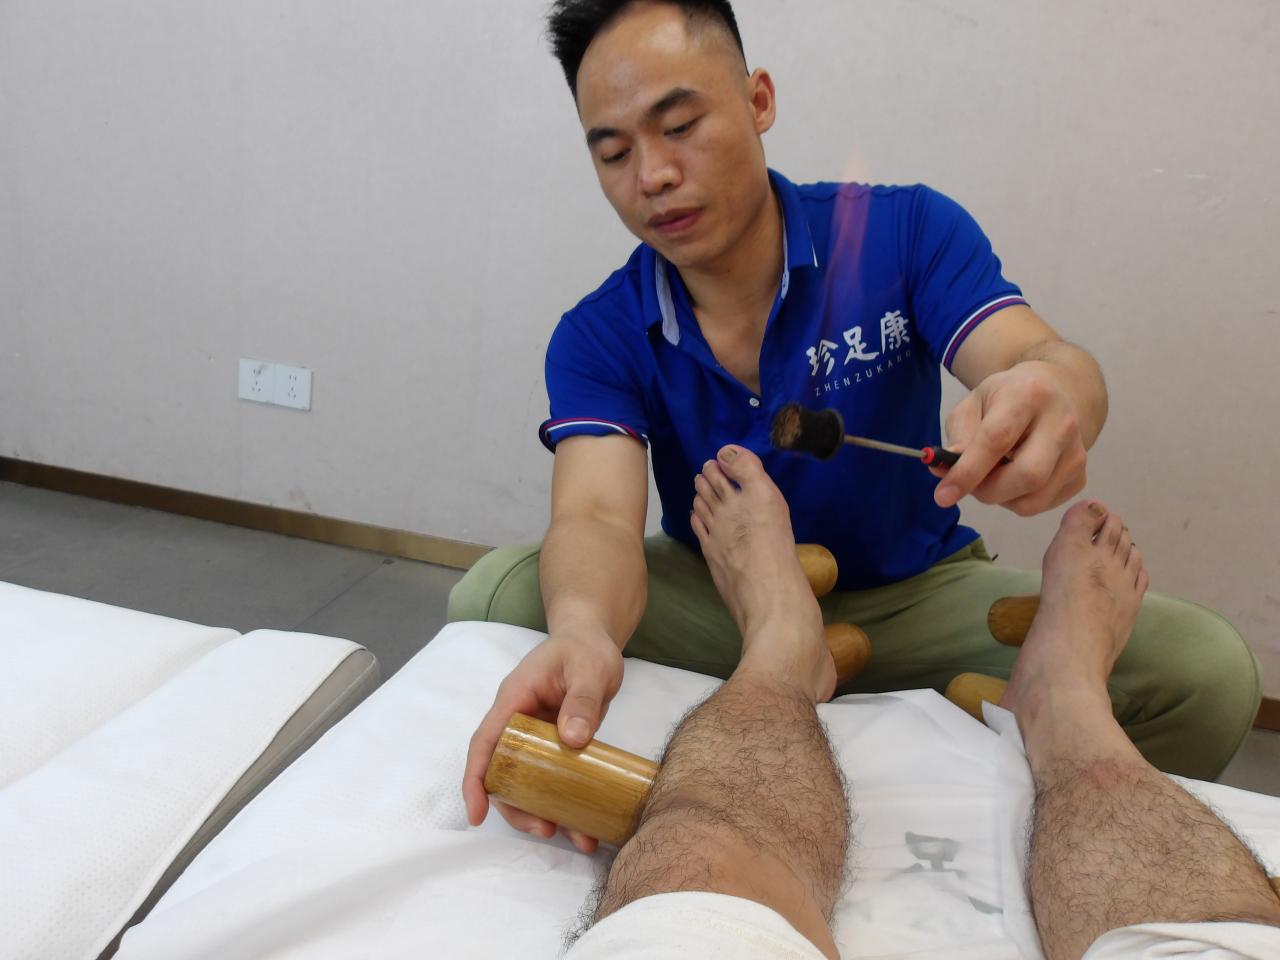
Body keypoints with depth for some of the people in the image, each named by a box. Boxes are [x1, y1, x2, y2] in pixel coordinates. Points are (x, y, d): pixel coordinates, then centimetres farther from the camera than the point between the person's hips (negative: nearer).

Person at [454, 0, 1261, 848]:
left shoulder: (906, 232, -10)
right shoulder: (598, 339, -11)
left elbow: (1043, 361, -24)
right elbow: (599, 516, -26)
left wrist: (1051, 397, -52)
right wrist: (582, 632, -52)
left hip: (919, 593, 0)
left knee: (1205, 674, -21)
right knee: (495, 597, -23)